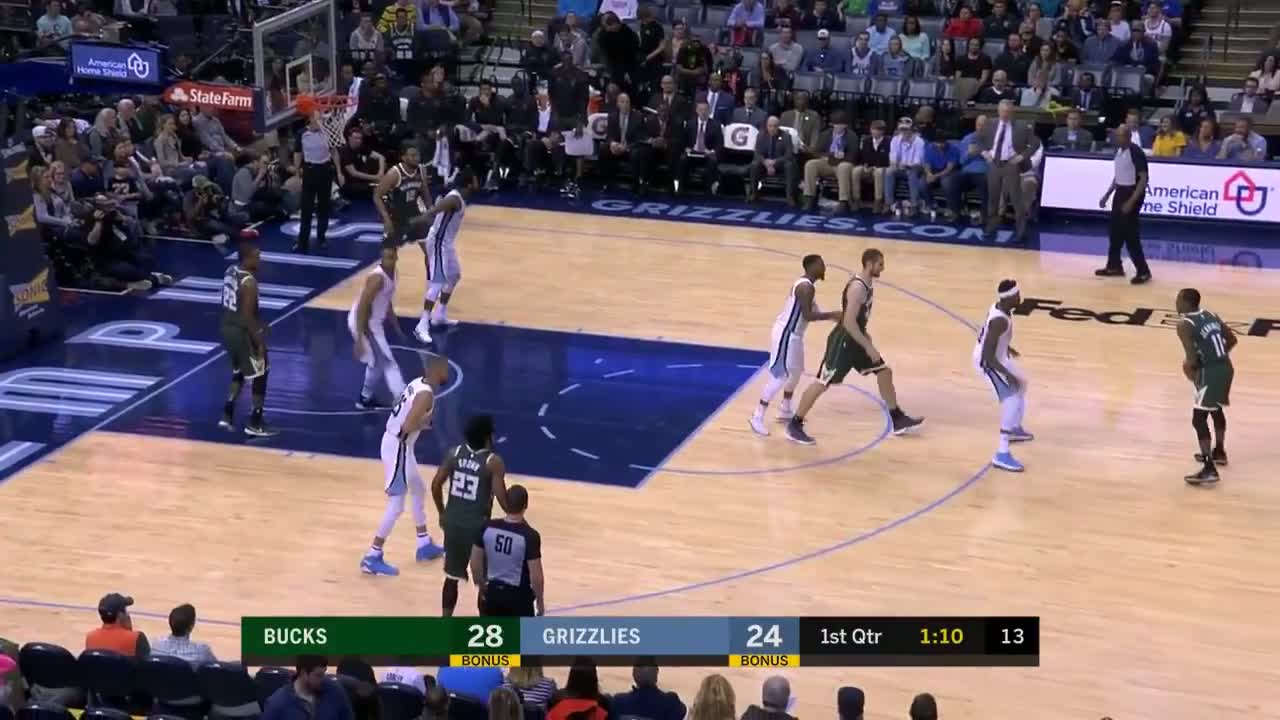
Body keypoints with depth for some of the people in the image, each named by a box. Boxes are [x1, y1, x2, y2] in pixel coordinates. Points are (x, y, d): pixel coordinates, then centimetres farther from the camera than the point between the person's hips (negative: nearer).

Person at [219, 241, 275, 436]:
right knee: (260, 376, 6)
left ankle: (227, 416, 23)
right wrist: (258, 342, -17)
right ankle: (255, 424, 11)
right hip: (243, 332, -9)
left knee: (239, 373, 24)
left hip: (228, 328, 9)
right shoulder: (249, 282, -24)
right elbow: (248, 316, -24)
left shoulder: (230, 271, 4)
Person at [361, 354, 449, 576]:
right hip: (398, 447, -10)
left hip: (398, 444, 10)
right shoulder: (426, 394, -23)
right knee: (396, 506, -5)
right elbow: (408, 427, -30)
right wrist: (426, 420, -14)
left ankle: (424, 545, 37)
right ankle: (372, 558, -1)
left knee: (418, 491, 24)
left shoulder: (418, 383, 6)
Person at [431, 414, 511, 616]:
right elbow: (502, 498, -18)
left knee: (452, 576, 19)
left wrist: (442, 513, 18)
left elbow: (436, 485, 4)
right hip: (477, 525, -5)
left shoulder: (454, 453, 0)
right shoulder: (493, 462, -15)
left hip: (453, 521, 5)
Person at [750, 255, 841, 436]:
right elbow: (807, 315, -27)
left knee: (796, 371, 22)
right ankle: (758, 417, -6)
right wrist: (831, 315, -22)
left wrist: (829, 316, 10)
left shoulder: (805, 284, 10)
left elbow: (808, 311, 18)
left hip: (792, 334, 11)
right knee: (779, 376, -9)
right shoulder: (806, 287, -22)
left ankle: (785, 410, 35)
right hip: (786, 335, -11)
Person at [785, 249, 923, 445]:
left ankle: (897, 419, 22)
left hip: (856, 339, 10)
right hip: (843, 341, -10)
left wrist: (865, 337, 25)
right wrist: (868, 346, -27)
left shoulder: (868, 284, 7)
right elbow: (848, 322, -29)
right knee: (823, 383, -5)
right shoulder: (858, 287, -24)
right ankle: (794, 425, 4)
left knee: (884, 372, 12)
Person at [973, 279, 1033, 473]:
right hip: (988, 362, -10)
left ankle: (1015, 430, 51)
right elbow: (987, 355, -34)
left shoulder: (999, 307, -4)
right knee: (1013, 400, -17)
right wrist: (1007, 375, -34)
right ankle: (1002, 455, -18)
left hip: (996, 356, 10)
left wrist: (1006, 348, 32)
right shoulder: (1000, 320, -33)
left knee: (1021, 383, 30)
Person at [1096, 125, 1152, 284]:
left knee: (1130, 233, -8)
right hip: (1120, 191, 9)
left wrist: (1132, 201, -26)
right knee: (1116, 230, 15)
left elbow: (1143, 179, -21)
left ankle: (1143, 271, -3)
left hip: (1132, 193, -9)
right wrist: (1107, 195, 19)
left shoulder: (1136, 153, -19)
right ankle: (1114, 266, 27)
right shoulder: (1119, 150, 8)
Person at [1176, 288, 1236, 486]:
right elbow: (1232, 339, 17)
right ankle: (1219, 451, 49)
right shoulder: (1211, 316, 11)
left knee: (1199, 419, -5)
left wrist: (1189, 369, 0)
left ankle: (1209, 469, -11)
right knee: (1216, 409, 30)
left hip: (1210, 372, -9)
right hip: (1226, 367, 9)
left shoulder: (1184, 324, -14)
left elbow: (1192, 359, -20)